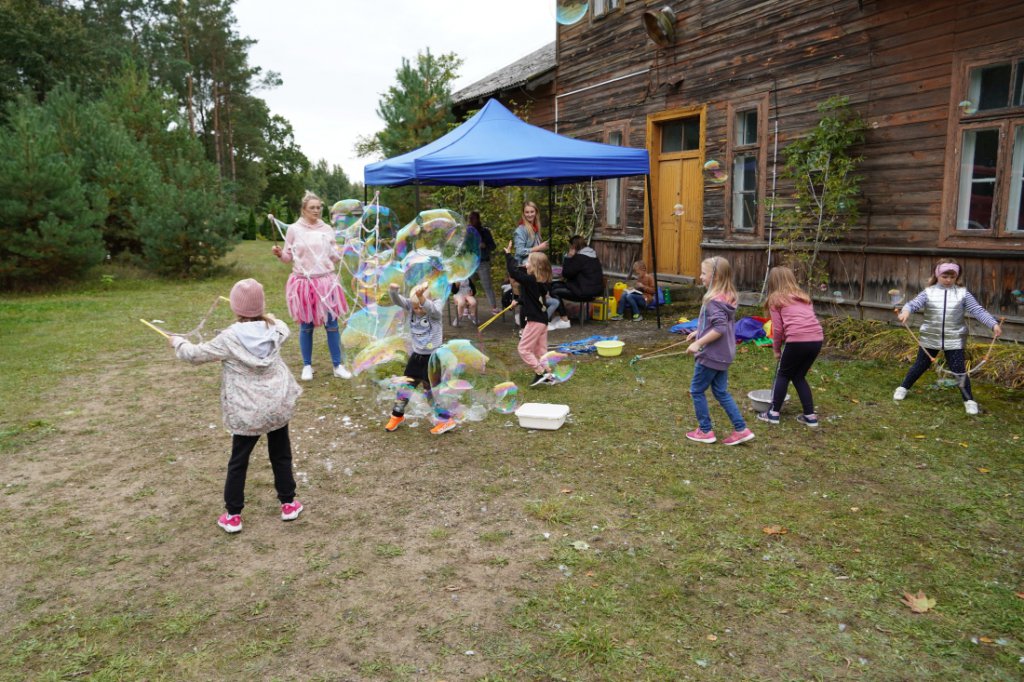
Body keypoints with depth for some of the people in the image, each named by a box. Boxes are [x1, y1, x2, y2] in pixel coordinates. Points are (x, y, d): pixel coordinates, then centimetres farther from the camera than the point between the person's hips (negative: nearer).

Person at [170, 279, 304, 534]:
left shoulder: (229, 338, -15)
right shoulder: (275, 329, -4)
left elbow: (196, 354, -3)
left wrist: (177, 342, 16)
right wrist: (266, 316, 40)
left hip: (246, 413, -3)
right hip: (278, 406, 4)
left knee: (238, 462, 12)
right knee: (281, 455, 18)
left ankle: (233, 515, 21)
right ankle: (288, 504, 29)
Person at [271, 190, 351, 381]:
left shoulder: (327, 229, 5)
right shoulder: (294, 229, -2)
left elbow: (335, 257, 10)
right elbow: (288, 257, 3)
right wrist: (279, 254, -17)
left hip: (326, 282, 2)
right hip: (304, 282, -2)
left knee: (332, 324, 3)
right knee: (306, 325, 6)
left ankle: (338, 365, 13)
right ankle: (307, 366, 20)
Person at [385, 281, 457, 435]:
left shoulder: (435, 309, -17)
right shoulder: (411, 306, -5)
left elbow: (428, 308, -40)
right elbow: (398, 301, -21)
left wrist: (421, 296, -61)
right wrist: (393, 291, -44)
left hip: (433, 357, -5)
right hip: (416, 355, 5)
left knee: (431, 390, 1)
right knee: (406, 385, 15)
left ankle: (446, 420, 16)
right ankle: (397, 415, 34)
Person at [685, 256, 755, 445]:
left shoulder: (714, 300, -21)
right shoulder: (727, 297, 8)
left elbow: (720, 328, -28)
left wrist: (698, 343, -25)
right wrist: (698, 332, 19)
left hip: (711, 355, -9)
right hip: (723, 355, 9)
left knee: (696, 391, 7)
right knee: (721, 392, 15)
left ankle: (705, 431, 16)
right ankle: (741, 429, 14)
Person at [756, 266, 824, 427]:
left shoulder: (776, 298, 9)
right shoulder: (804, 296, 25)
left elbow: (778, 329, 5)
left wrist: (776, 349, 19)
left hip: (798, 340, -5)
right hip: (817, 339, 5)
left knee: (783, 375, 15)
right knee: (799, 376, 21)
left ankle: (773, 413, 18)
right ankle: (810, 415, 20)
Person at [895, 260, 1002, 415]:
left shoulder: (963, 293, -3)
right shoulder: (928, 292, -4)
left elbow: (978, 310, -6)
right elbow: (913, 303, -16)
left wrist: (994, 324, -18)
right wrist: (906, 311, -40)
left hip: (954, 340, 0)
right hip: (930, 339, 0)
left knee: (959, 370, 2)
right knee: (920, 365, 14)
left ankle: (969, 400, 14)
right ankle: (903, 388, 31)